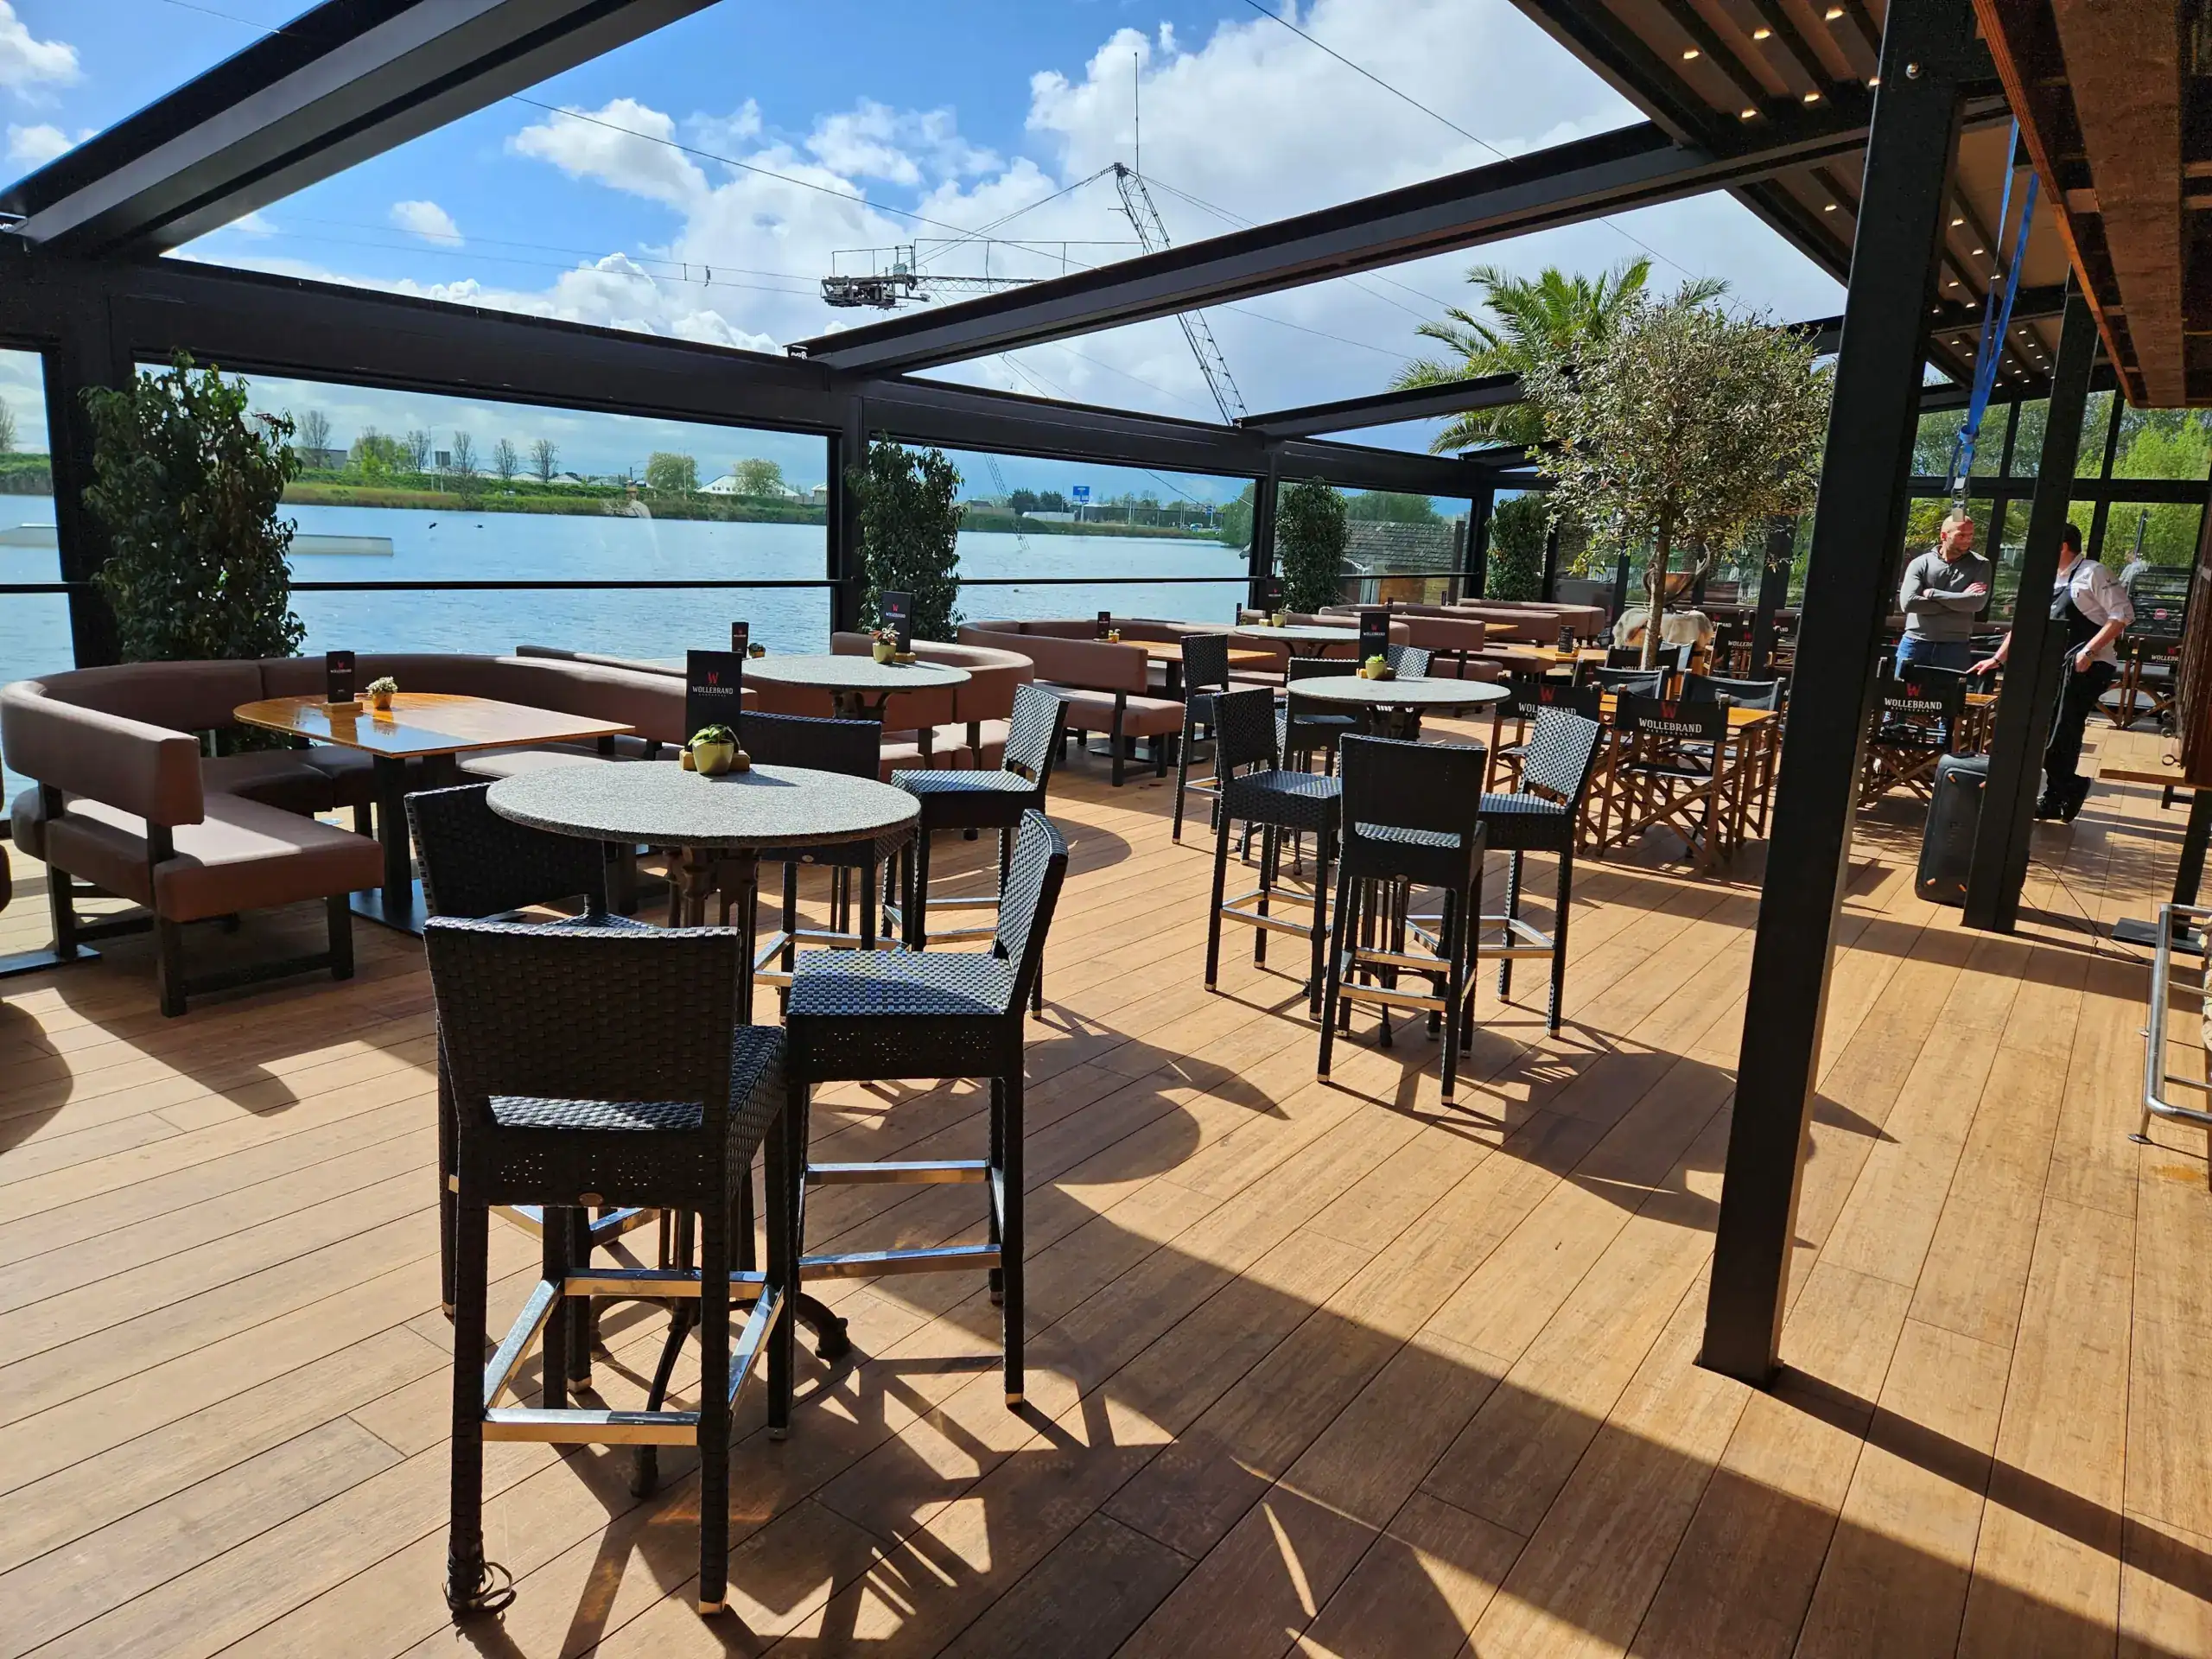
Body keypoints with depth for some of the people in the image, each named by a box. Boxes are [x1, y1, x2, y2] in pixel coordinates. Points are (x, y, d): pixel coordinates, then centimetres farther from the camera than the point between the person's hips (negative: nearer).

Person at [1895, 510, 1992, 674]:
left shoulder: (1980, 565, 5)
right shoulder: (1921, 563, 2)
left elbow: (1977, 602, -11)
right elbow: (1908, 603, -13)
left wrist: (1932, 594, -10)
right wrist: (1959, 601, -10)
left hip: (1955, 647, 0)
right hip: (1916, 644, 0)